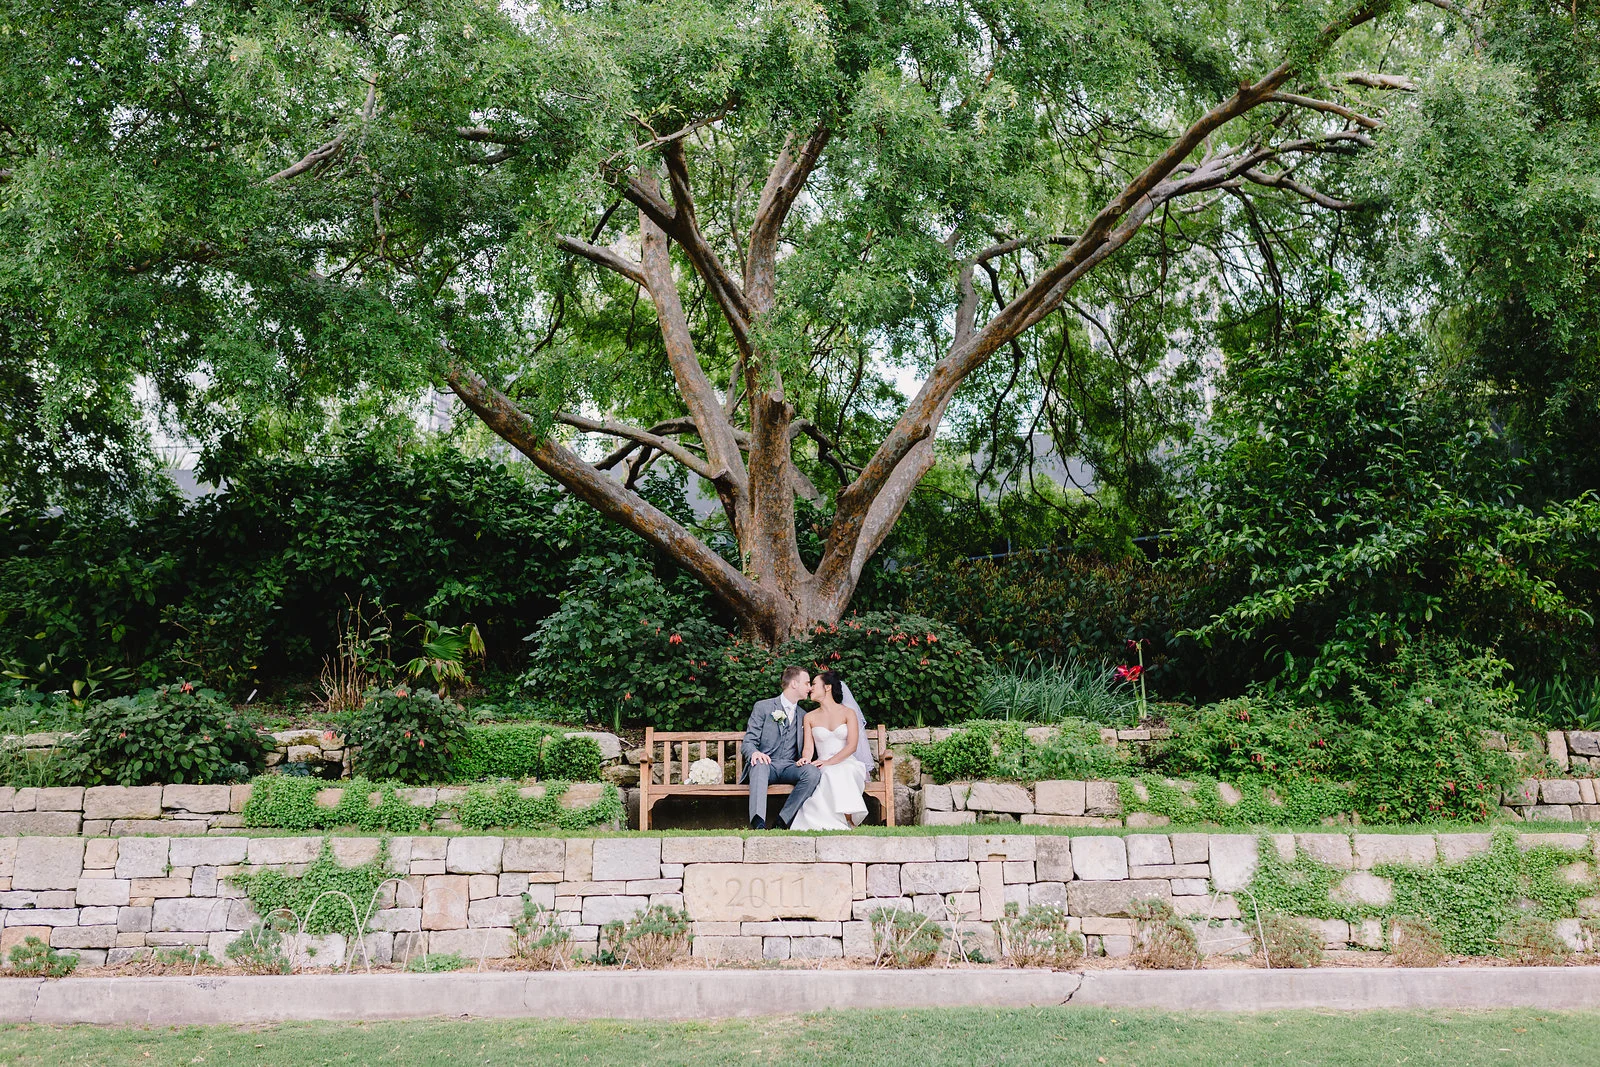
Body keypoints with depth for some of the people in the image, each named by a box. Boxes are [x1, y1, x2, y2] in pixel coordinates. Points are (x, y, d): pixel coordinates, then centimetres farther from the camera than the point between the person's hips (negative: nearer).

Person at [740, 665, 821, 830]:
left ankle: (782, 821, -27)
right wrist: (754, 753, -24)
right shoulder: (762, 707, 7)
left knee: (813, 773, -30)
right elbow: (749, 741, 1)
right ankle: (758, 823, -51)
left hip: (789, 767, 4)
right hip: (766, 764, -3)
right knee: (760, 765, -40)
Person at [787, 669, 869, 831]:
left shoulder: (848, 713, 7)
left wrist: (829, 762, -19)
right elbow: (808, 747, 6)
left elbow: (852, 746, -6)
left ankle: (848, 818, -31)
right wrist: (805, 758, -20)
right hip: (824, 767, 2)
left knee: (837, 774, -38)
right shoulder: (810, 717, 17)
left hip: (847, 764, -2)